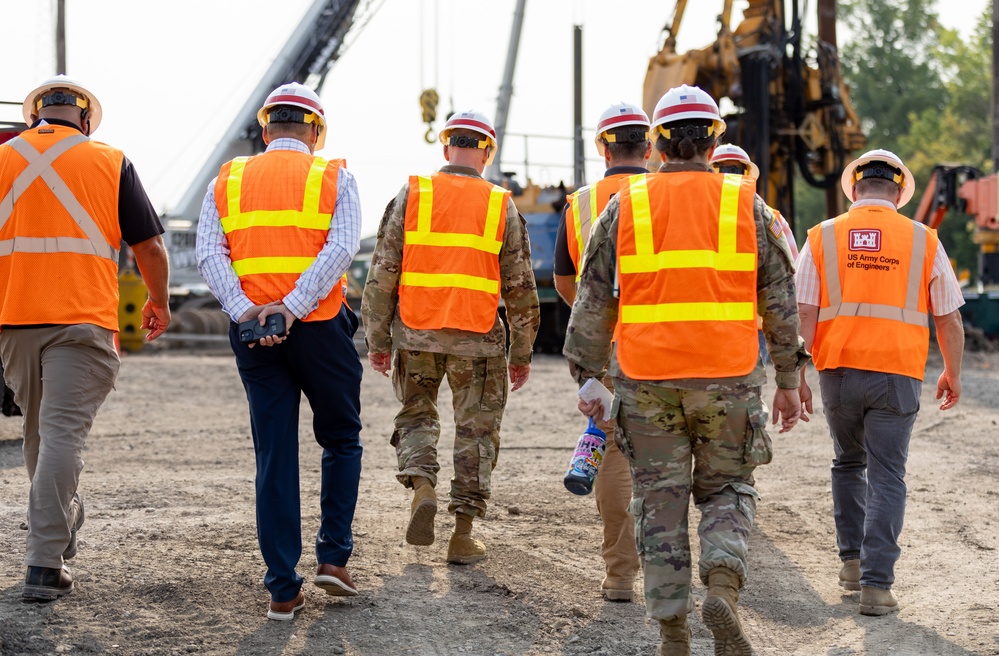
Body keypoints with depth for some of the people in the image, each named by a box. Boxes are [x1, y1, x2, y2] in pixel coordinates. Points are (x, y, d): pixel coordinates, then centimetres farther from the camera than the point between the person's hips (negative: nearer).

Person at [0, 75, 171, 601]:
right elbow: (149, 246, 3)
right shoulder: (109, 163, 2)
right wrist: (159, 301, 20)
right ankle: (44, 566, -14)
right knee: (63, 434, -7)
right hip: (81, 321, -3)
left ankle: (60, 525, 35)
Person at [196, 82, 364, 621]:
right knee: (341, 440, 18)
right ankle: (333, 556, 9)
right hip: (321, 329, -2)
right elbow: (342, 248, -12)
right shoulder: (333, 177, 5)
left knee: (274, 457, 6)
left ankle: (283, 589, 4)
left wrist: (243, 310, -15)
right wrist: (293, 307, -19)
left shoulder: (228, 181, 11)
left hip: (253, 332, 2)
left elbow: (209, 254, -4)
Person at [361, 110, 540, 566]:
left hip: (416, 333, 1)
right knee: (476, 433, 9)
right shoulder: (502, 207, 1)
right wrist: (521, 354, 11)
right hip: (476, 340, -1)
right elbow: (520, 288, 3)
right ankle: (463, 535, 9)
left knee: (415, 416, 19)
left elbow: (382, 273, -1)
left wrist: (377, 340, 5)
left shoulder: (411, 196, 1)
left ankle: (422, 486, -7)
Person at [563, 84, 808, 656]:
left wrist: (588, 378, 10)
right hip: (728, 377, 0)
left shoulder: (624, 207, 4)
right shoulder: (748, 205, 3)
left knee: (660, 501, 8)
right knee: (727, 490, 14)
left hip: (646, 380, 0)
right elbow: (782, 301, 5)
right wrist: (789, 380, 12)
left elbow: (593, 302, 4)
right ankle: (722, 589, -11)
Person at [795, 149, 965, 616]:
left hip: (838, 371, 2)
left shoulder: (822, 237, 3)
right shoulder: (923, 241, 3)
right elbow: (949, 319, 7)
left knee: (848, 464, 23)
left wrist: (795, 376, 2)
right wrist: (952, 374, 21)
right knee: (886, 477, 2)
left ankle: (852, 560, 25)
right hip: (897, 374, -1)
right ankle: (876, 585, -3)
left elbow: (803, 314, -3)